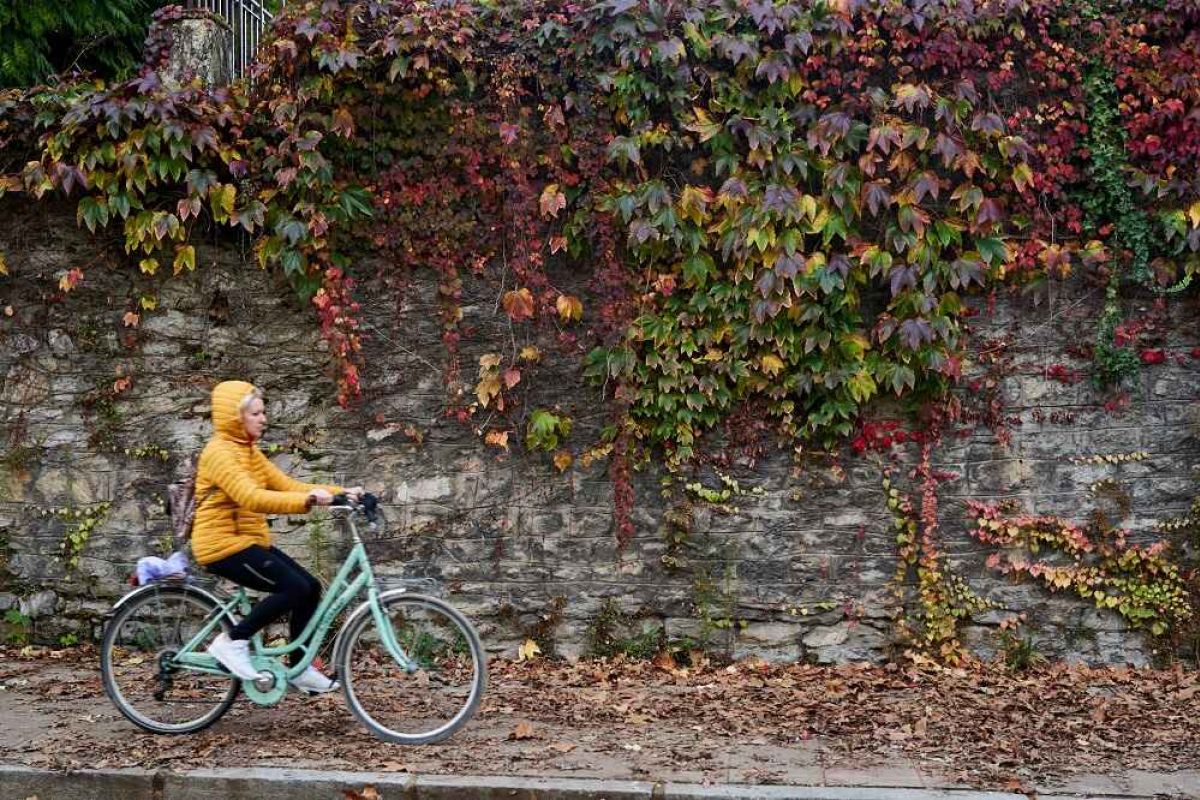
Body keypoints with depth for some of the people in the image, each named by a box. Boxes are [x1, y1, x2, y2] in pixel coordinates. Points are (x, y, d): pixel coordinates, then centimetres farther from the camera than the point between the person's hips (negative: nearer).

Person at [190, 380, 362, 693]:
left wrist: (340, 493, -6)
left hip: (250, 541, 9)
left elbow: (287, 485, 6)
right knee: (295, 587, -21)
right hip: (223, 545, -9)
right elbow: (252, 499, -30)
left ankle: (300, 669, 10)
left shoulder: (249, 452, 14)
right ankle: (233, 641, -9)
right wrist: (308, 499, -41)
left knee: (311, 587, 0)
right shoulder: (219, 452, -16)